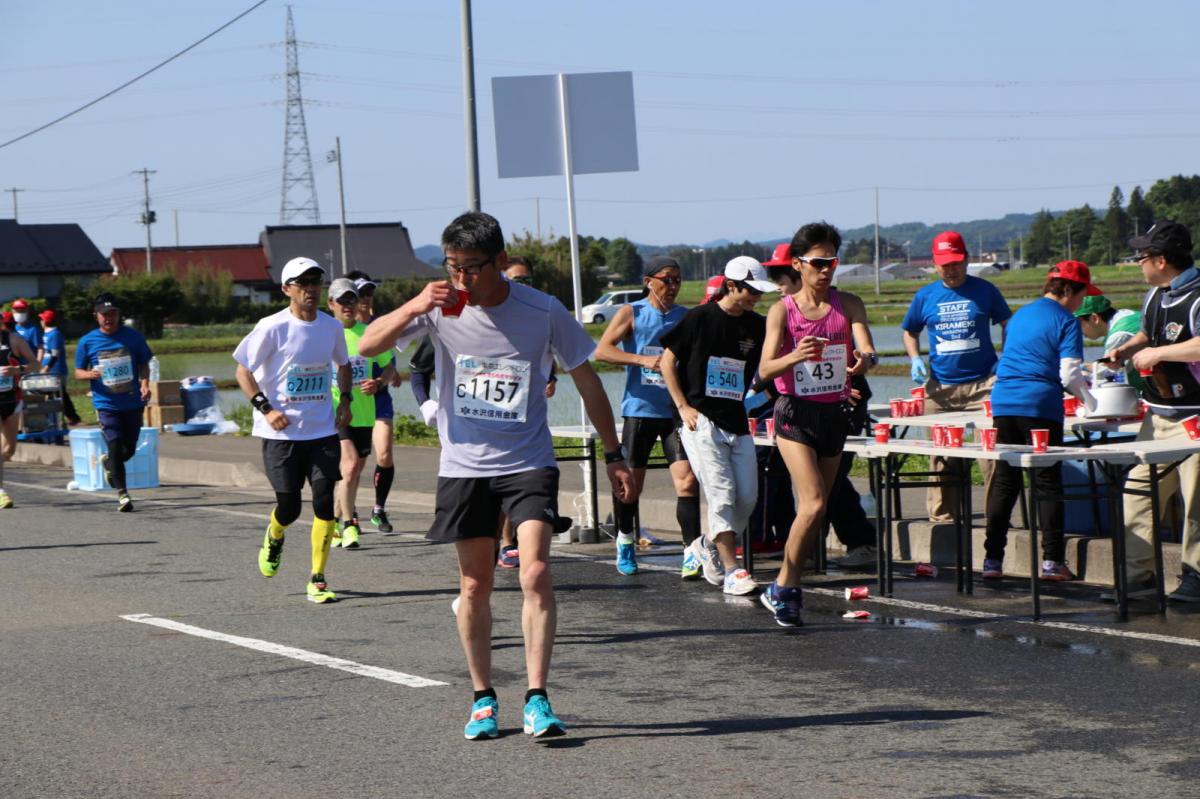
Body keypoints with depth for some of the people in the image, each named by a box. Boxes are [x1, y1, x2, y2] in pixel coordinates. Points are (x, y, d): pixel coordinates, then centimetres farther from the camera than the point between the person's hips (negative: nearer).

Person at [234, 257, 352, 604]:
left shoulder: (331, 326, 3)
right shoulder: (272, 328, -11)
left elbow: (343, 364, 22)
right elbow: (243, 370, -4)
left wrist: (345, 400, 7)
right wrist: (266, 408, -14)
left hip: (322, 430, 3)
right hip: (282, 432, -3)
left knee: (324, 500, -8)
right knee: (289, 507, 0)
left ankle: (317, 580, 1)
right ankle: (273, 538, 38)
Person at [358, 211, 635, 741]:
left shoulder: (544, 312, -8)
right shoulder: (441, 309, -5)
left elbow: (586, 382, 4)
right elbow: (367, 347, -10)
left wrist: (614, 455, 7)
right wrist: (415, 307, -26)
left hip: (528, 463, -2)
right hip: (464, 465, 2)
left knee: (536, 573, -16)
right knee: (475, 585, 7)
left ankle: (537, 699, -13)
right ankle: (483, 699, 21)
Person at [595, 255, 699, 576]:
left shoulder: (687, 318, 10)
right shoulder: (631, 314, 1)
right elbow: (602, 350, -10)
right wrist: (643, 360, -23)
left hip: (676, 411, 2)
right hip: (640, 409, -2)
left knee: (687, 481, -12)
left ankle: (692, 553, -14)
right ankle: (625, 540, 31)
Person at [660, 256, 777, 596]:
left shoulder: (756, 326, 8)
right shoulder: (700, 318, -6)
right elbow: (667, 361, -1)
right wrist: (683, 406, -7)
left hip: (737, 422, 6)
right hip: (701, 421, -5)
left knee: (747, 498, 3)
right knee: (722, 495, -11)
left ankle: (706, 546, 27)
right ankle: (731, 570, -7)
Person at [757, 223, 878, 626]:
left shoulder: (849, 305, 3)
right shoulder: (782, 310, -4)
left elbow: (867, 349, -11)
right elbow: (765, 369, -14)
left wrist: (864, 359, -36)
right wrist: (795, 356, -36)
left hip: (835, 412, 4)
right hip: (796, 412, -4)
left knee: (815, 508, 8)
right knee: (813, 504, -18)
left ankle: (783, 589, 20)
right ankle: (784, 587, -5)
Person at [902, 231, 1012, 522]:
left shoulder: (985, 291, 4)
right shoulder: (925, 297, 9)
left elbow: (1008, 325, 15)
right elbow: (909, 331, 24)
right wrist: (915, 359, 5)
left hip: (983, 383, -2)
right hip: (940, 388, 2)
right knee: (941, 456, 3)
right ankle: (941, 517, 11)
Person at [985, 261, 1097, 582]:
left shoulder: (1021, 315, 18)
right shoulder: (1066, 322, -4)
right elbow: (1069, 375, -11)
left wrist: (1079, 383, 34)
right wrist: (1088, 399, 9)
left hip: (1003, 403, 6)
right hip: (1040, 407, -6)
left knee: (1004, 482, 9)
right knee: (1048, 483, 1)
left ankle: (992, 560, 7)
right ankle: (1052, 561, -1)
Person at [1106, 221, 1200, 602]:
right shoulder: (1155, 296, 12)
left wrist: (1158, 354, -26)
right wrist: (1127, 349, 9)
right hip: (1158, 414, 9)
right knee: (1138, 492, 7)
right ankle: (1137, 573, 12)